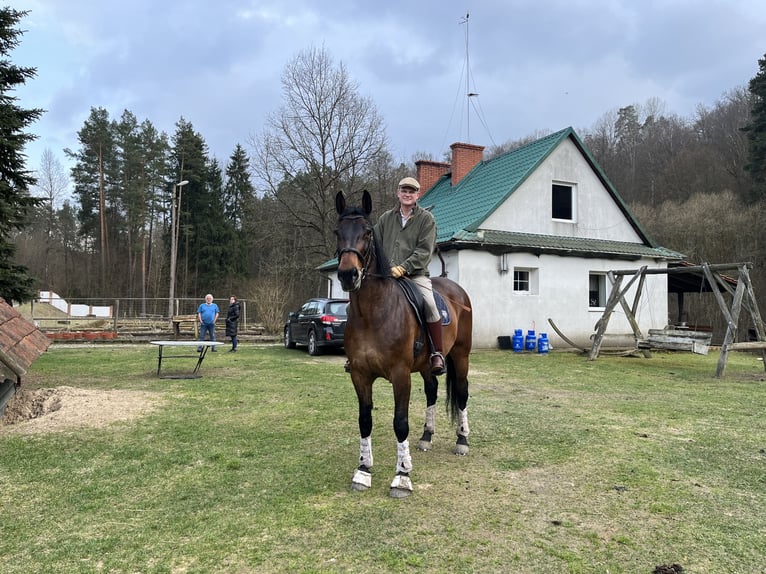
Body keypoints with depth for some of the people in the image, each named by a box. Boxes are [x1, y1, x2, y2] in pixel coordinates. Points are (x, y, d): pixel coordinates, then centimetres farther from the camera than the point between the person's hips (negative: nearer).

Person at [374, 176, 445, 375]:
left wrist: (403, 267, -19)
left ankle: (437, 354, -17)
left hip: (416, 274, -3)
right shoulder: (386, 218, 15)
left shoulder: (426, 218, 5)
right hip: (385, 275, 4)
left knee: (429, 304, -29)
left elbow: (424, 250, -7)